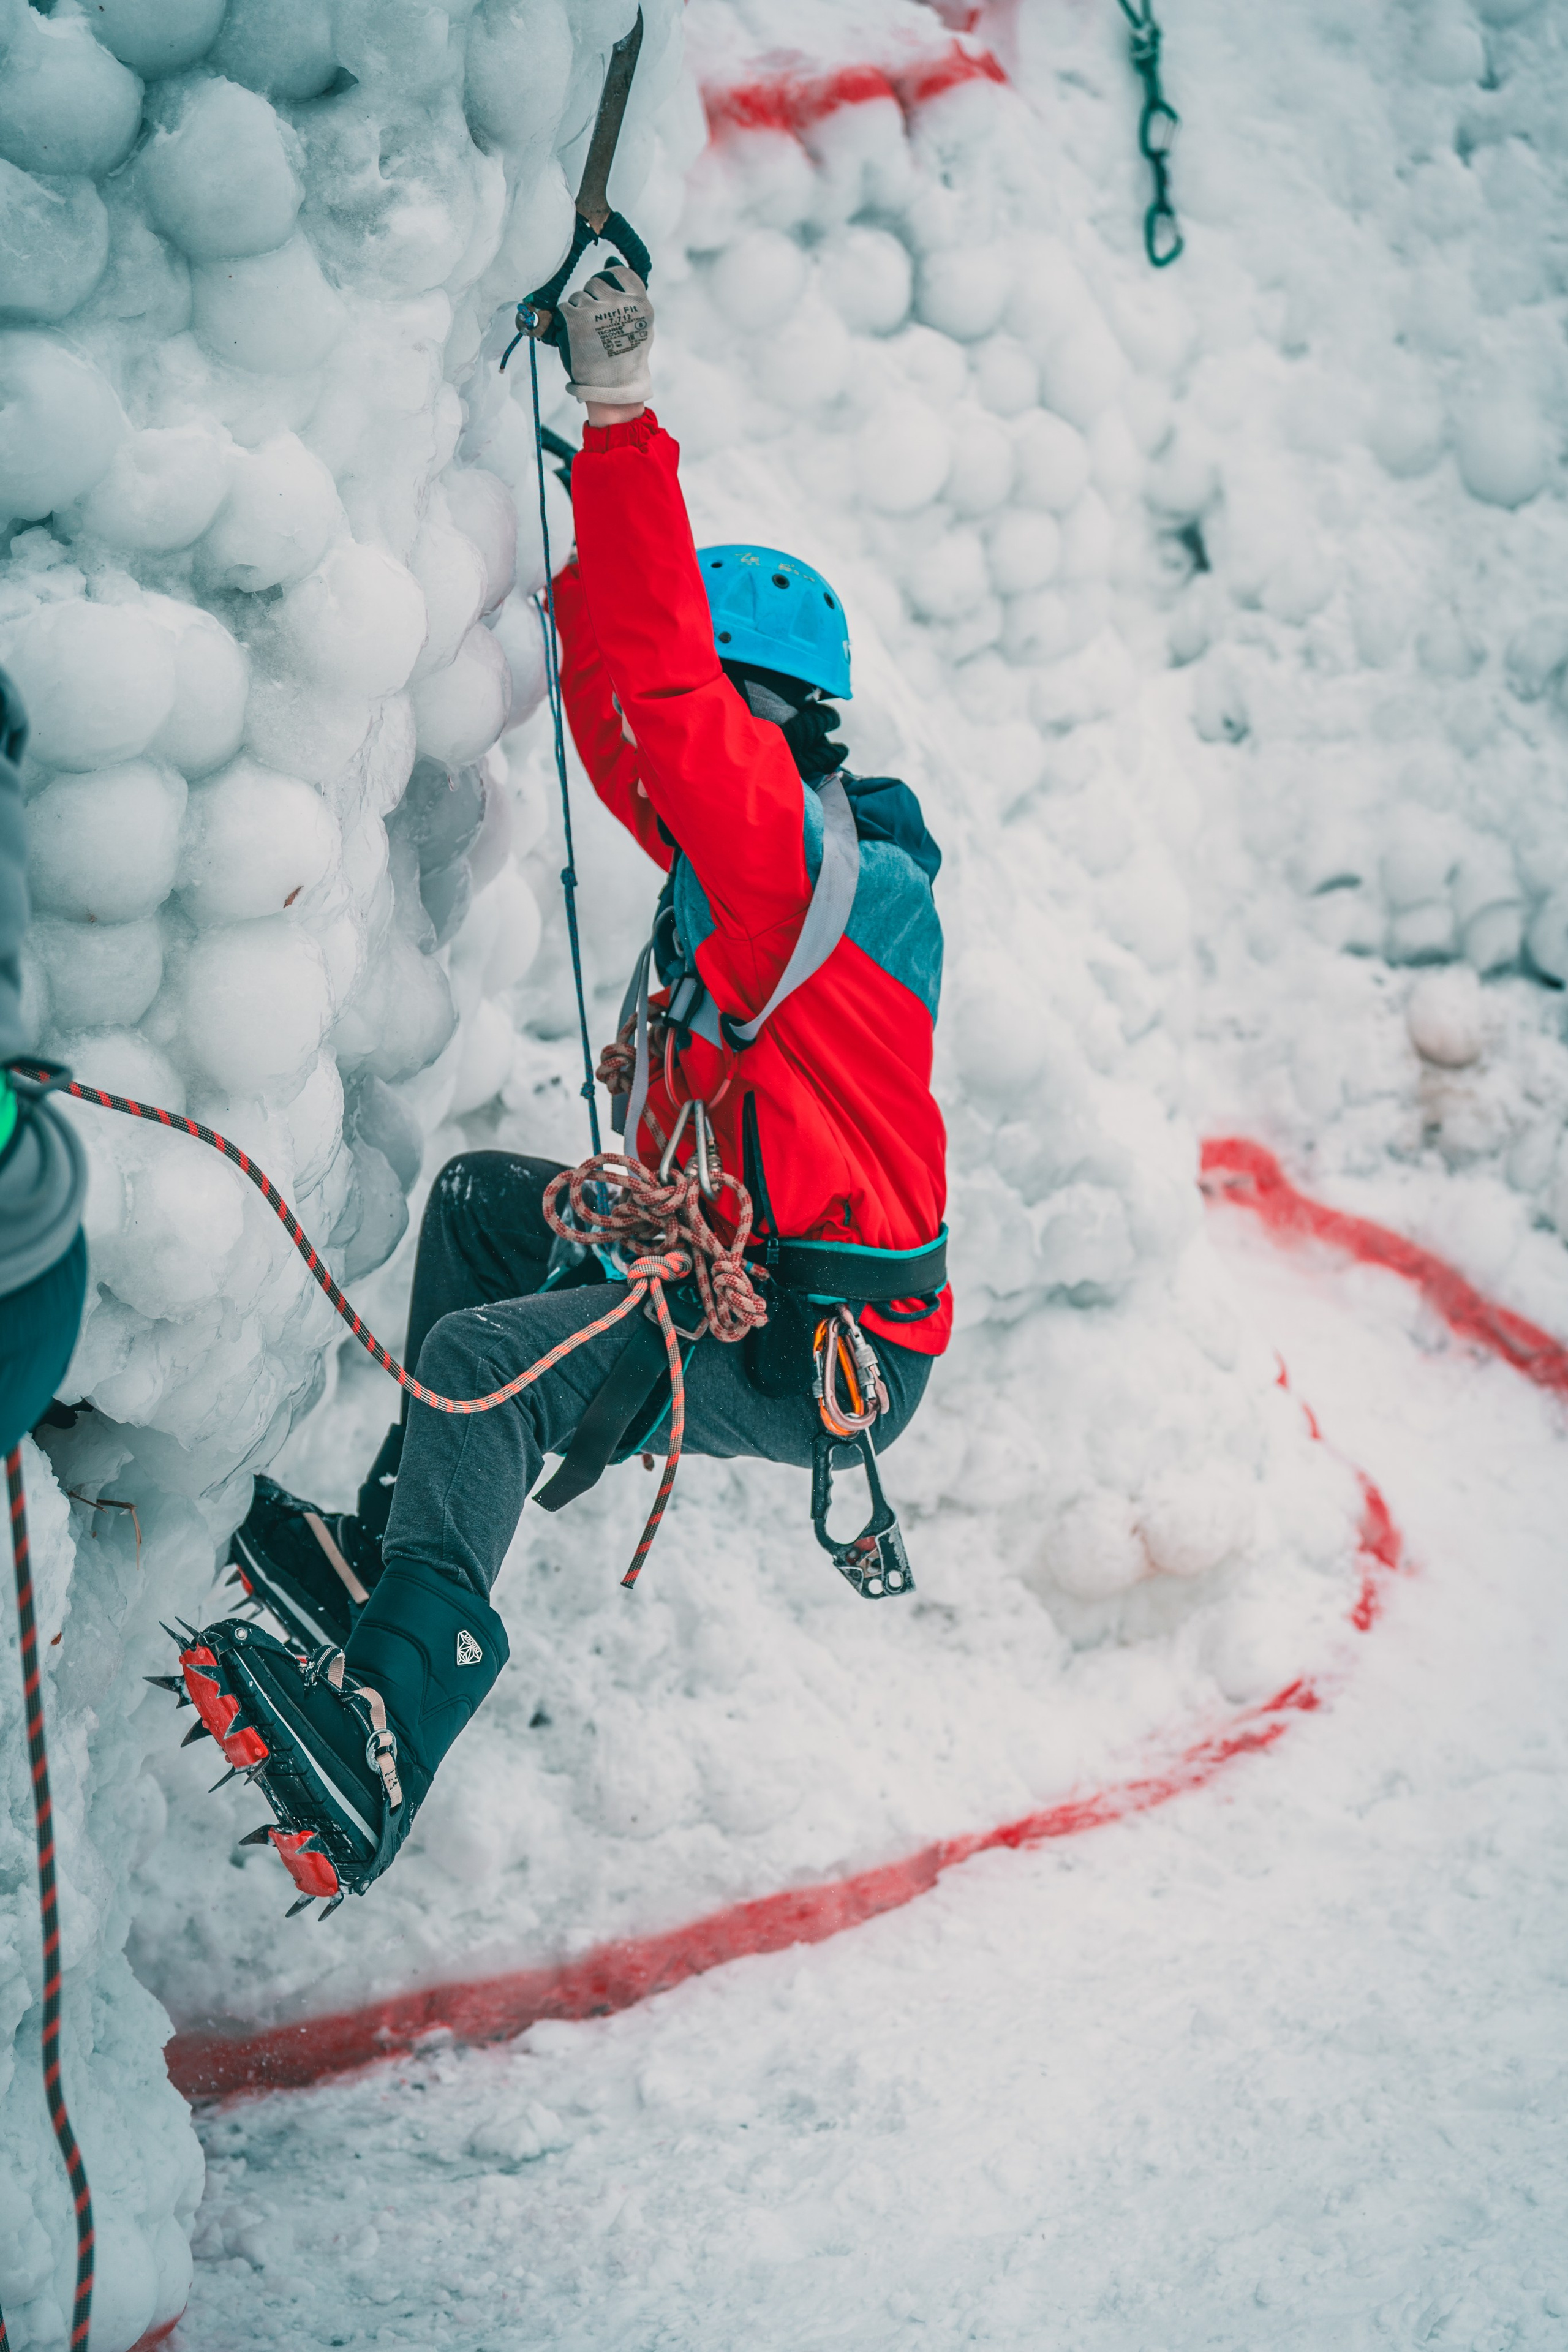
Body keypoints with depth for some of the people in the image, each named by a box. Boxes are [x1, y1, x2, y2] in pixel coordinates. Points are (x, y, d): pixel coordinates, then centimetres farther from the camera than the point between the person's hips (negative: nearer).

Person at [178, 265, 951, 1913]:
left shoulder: (822, 862, -19)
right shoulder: (754, 849, 10)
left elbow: (659, 689, -30)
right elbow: (619, 694, 15)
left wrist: (623, 416, -27)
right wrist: (599, 481, 9)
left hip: (822, 1351, -10)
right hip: (733, 1266, 10)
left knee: (482, 1358, -24)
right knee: (481, 1198, 17)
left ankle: (387, 1733, -26)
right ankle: (393, 1547, 14)